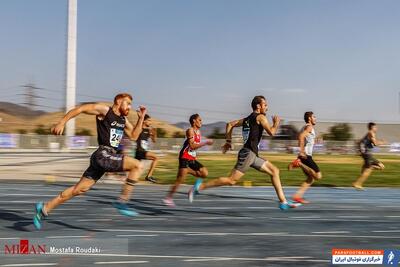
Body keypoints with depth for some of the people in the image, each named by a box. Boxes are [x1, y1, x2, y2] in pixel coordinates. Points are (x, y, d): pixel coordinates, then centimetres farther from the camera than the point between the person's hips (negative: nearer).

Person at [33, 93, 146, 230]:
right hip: (103, 155, -8)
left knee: (79, 189, 9)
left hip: (111, 156, 8)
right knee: (138, 166, -16)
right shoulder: (104, 110, -3)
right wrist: (62, 122, -11)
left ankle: (44, 208, 17)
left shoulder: (124, 120, 20)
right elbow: (80, 108, -4)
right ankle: (122, 202, -10)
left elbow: (134, 136, 24)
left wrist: (141, 118, 14)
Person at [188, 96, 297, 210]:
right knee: (231, 180, -11)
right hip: (248, 153, -10)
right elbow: (271, 132, -12)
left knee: (275, 171, 11)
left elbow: (230, 124, 21)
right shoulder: (260, 117, -3)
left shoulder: (247, 119, 20)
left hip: (252, 155, 10)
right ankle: (200, 186, -8)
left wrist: (228, 141, 19)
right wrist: (276, 123, 7)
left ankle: (283, 202, 11)